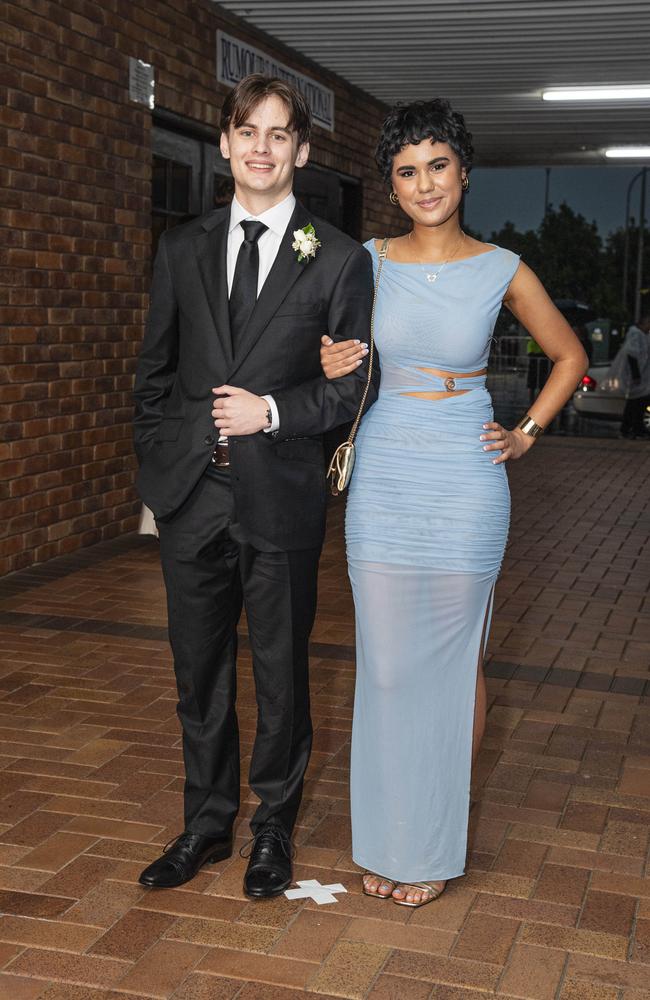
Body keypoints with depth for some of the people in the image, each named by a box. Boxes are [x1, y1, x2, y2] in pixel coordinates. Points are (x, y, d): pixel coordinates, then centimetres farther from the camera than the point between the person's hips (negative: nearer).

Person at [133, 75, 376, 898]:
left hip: (282, 499, -3)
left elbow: (353, 387, 0)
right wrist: (153, 476, 7)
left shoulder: (339, 259, 0)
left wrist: (272, 412, -15)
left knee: (280, 673, 10)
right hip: (190, 496, 3)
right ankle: (207, 824, 31)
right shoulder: (182, 249, 9)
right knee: (198, 672, 13)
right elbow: (154, 374, 12)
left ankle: (274, 830, 29)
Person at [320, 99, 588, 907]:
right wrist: (330, 369, -7)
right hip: (382, 478, 2)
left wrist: (526, 434, 4)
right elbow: (338, 354, 15)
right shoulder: (367, 264, 3)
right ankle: (386, 835, 22)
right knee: (385, 663, 6)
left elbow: (569, 358, 12)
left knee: (454, 662, 6)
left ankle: (440, 840, 22)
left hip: (464, 483, -2)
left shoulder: (502, 271, -2)